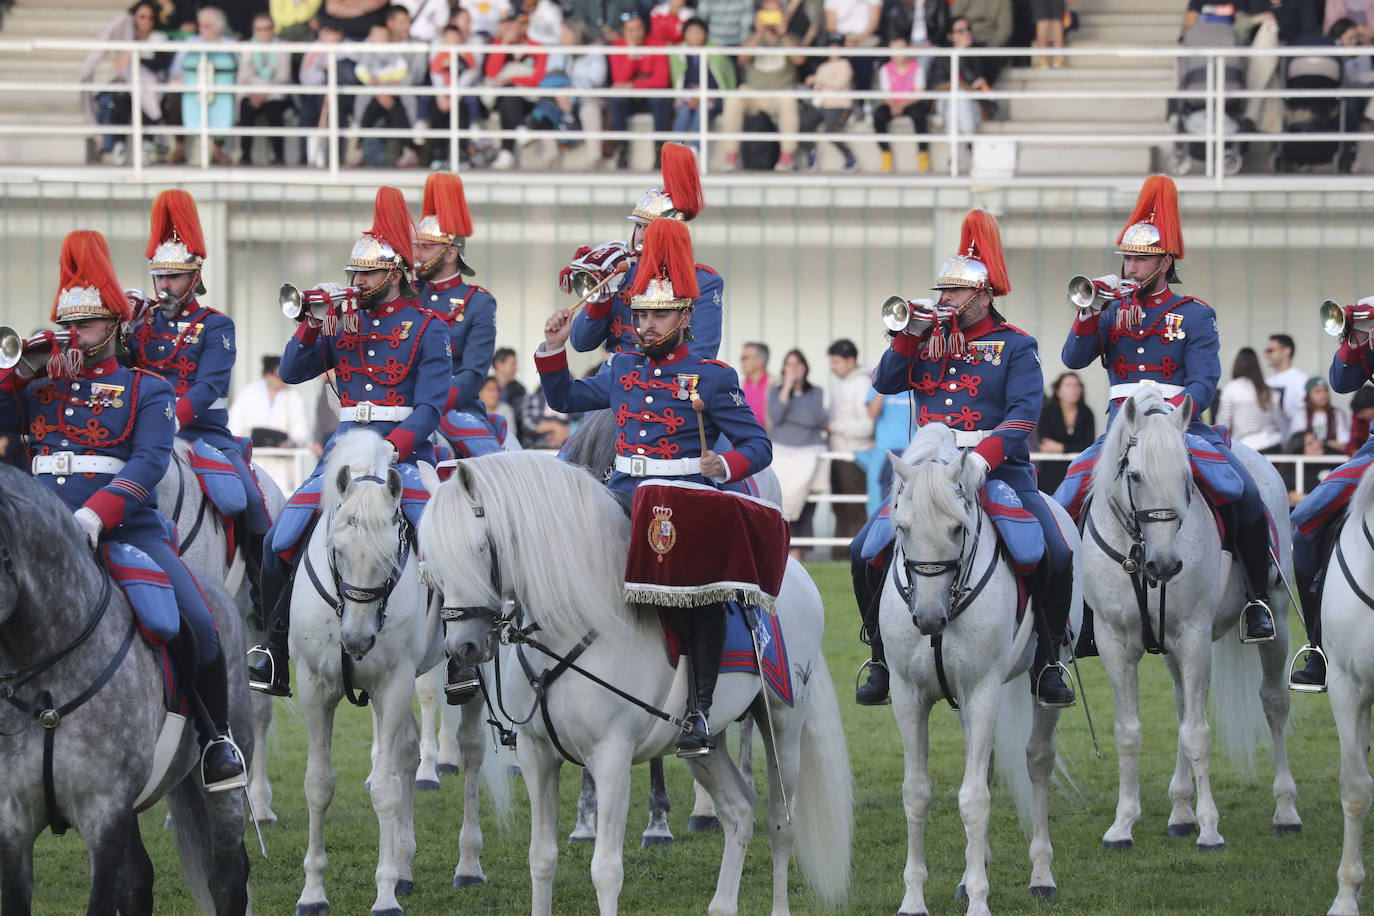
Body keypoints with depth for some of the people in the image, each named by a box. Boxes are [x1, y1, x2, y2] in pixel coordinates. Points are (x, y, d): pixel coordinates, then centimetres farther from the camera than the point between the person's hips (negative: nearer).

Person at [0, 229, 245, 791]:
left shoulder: (147, 391, 9)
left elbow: (149, 464, -7)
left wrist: (94, 515, -24)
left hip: (125, 527, -2)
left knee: (195, 623, -19)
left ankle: (216, 738, 2)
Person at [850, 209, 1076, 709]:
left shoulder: (1015, 346, 2)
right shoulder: (928, 339, 14)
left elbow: (1023, 414, -10)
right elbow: (886, 383, 6)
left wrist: (984, 458, -25)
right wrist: (912, 333, -7)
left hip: (999, 468, -3)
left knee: (1055, 556, -20)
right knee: (865, 552, -12)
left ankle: (1047, 663, -2)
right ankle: (884, 658, 3)